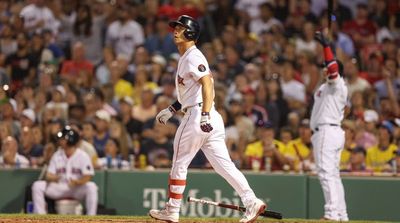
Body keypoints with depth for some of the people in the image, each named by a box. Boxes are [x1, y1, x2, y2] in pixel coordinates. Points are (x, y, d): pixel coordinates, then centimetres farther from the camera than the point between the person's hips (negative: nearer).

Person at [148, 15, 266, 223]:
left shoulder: (193, 57, -10)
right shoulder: (185, 58, 22)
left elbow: (207, 83, -23)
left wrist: (204, 115, -31)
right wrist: (171, 109, 29)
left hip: (197, 116, -9)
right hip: (208, 118, 9)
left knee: (179, 164, 2)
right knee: (223, 164, 3)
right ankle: (252, 202, -6)